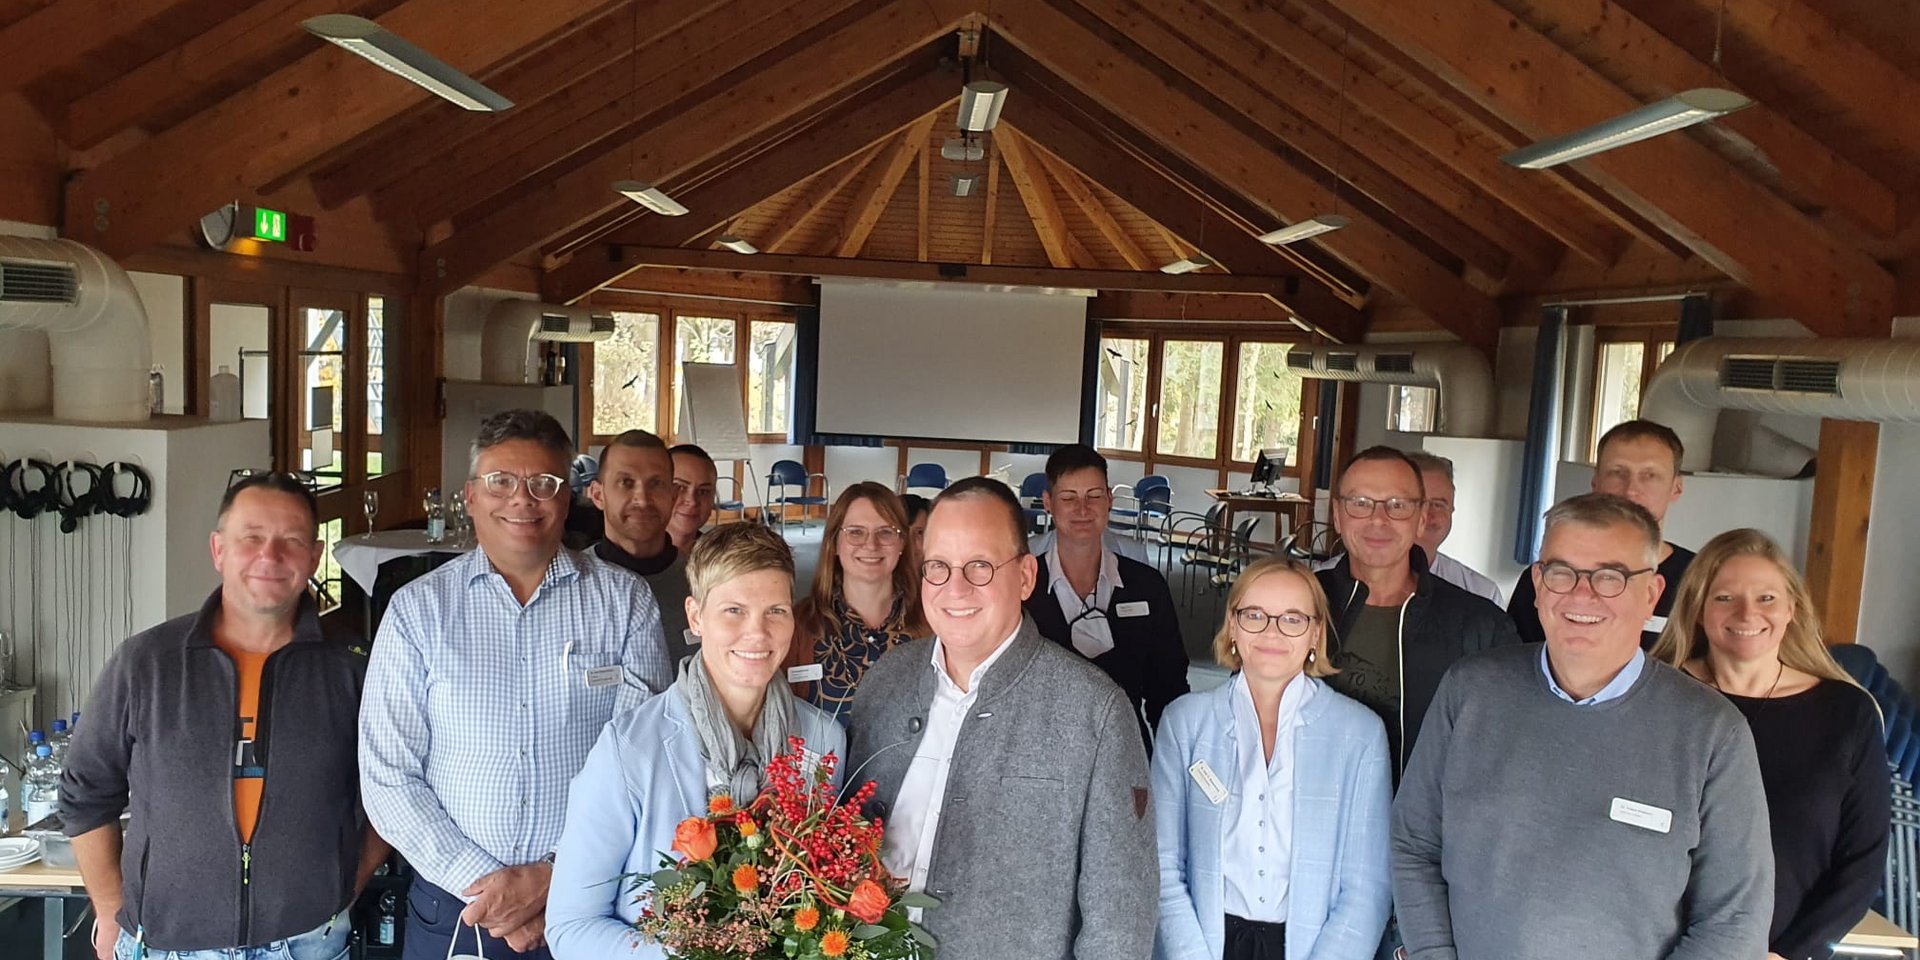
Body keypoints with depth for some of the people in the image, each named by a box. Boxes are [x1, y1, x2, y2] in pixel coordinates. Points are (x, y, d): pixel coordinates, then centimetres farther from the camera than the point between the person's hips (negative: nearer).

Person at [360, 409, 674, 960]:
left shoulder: (625, 601, -4)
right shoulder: (417, 609, -2)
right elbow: (387, 776, -4)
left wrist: (557, 879, -14)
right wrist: (481, 881, -12)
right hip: (453, 907, 1)